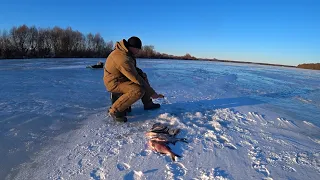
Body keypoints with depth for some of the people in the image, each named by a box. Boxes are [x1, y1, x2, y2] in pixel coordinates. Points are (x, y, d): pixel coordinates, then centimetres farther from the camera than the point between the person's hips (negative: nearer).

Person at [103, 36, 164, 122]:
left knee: (143, 76, 13)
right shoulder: (123, 59, -30)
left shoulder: (126, 51, 3)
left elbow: (132, 68, 19)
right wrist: (152, 93, -24)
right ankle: (115, 110, -17)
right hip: (114, 83, -10)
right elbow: (136, 79, -30)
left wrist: (140, 72, -1)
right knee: (139, 91, -29)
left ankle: (148, 103, 15)